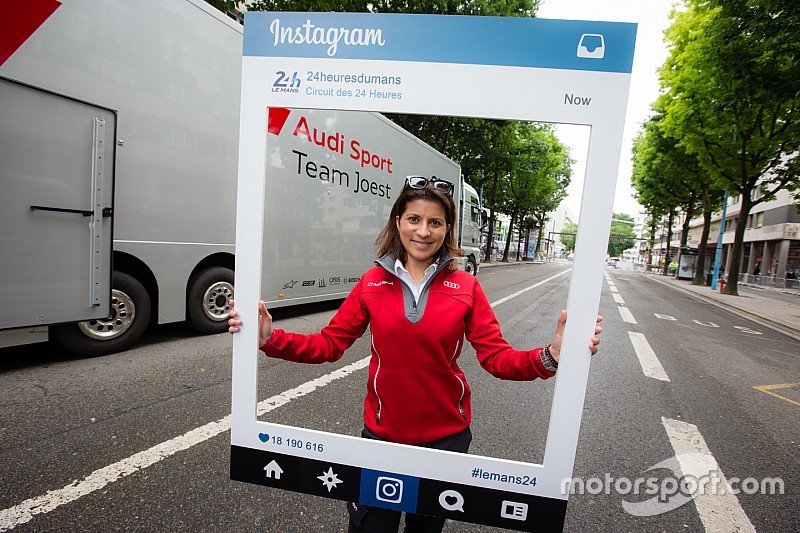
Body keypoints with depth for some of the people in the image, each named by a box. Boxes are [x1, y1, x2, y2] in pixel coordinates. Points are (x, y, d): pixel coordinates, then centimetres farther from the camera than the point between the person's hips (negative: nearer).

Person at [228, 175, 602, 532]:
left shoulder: (466, 287, -10)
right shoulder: (372, 282, -8)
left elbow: (497, 357, -11)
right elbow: (328, 344, -6)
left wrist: (549, 357, -27)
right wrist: (270, 339, -19)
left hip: (446, 434, 1)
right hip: (381, 430, 0)